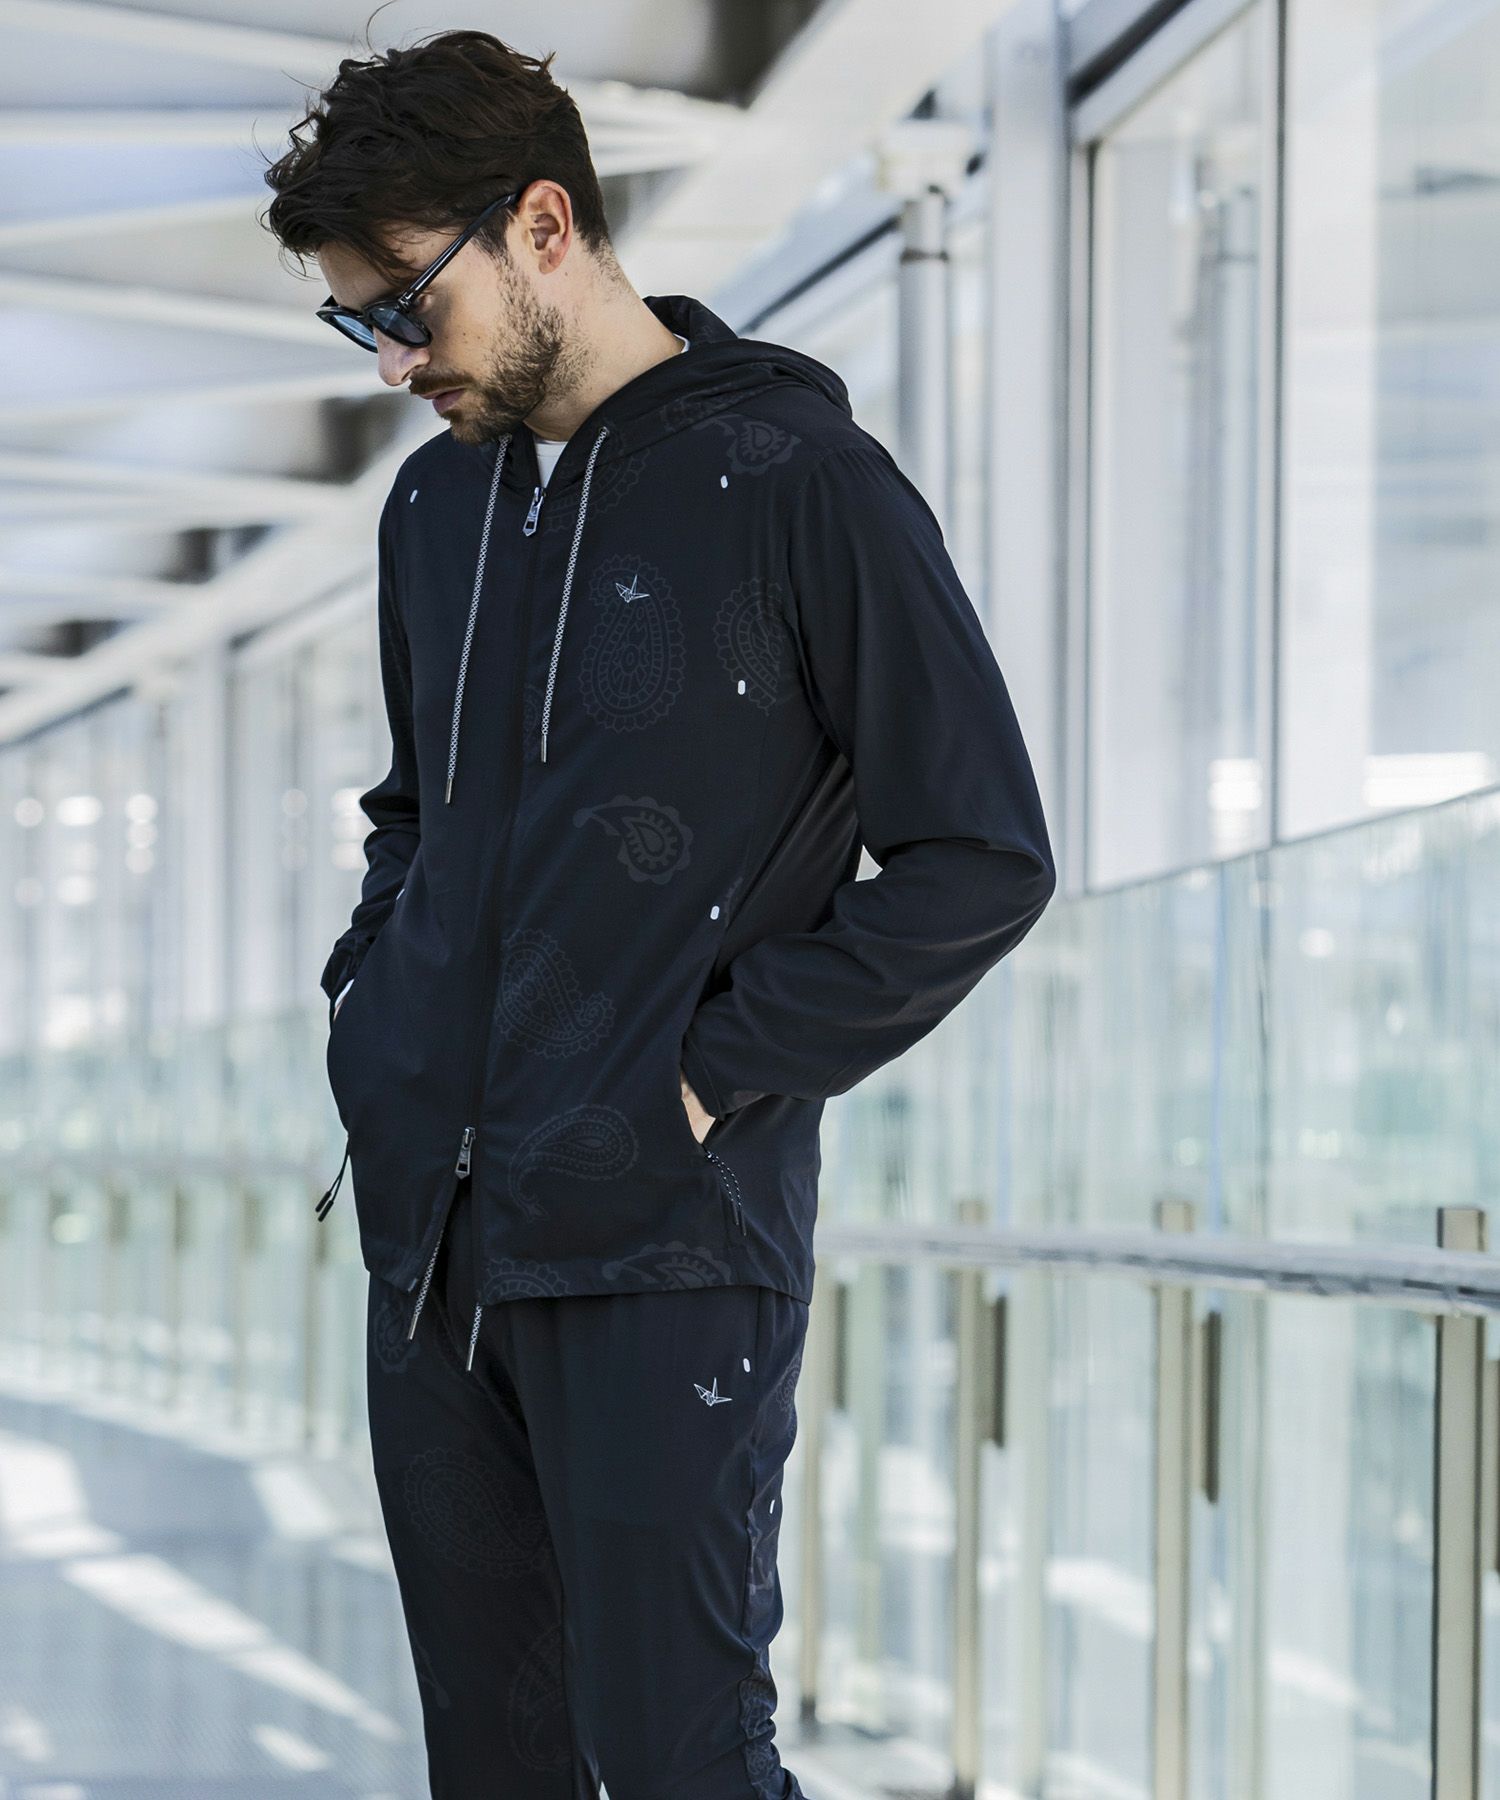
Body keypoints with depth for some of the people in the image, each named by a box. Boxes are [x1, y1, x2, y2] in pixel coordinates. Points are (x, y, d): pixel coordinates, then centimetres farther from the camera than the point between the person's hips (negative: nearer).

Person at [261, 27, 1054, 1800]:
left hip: (664, 1252, -7)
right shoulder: (435, 502, 13)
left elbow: (983, 859, -9)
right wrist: (366, 997, 11)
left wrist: (717, 1074, -13)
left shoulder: (796, 484, -9)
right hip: (426, 1237, 7)